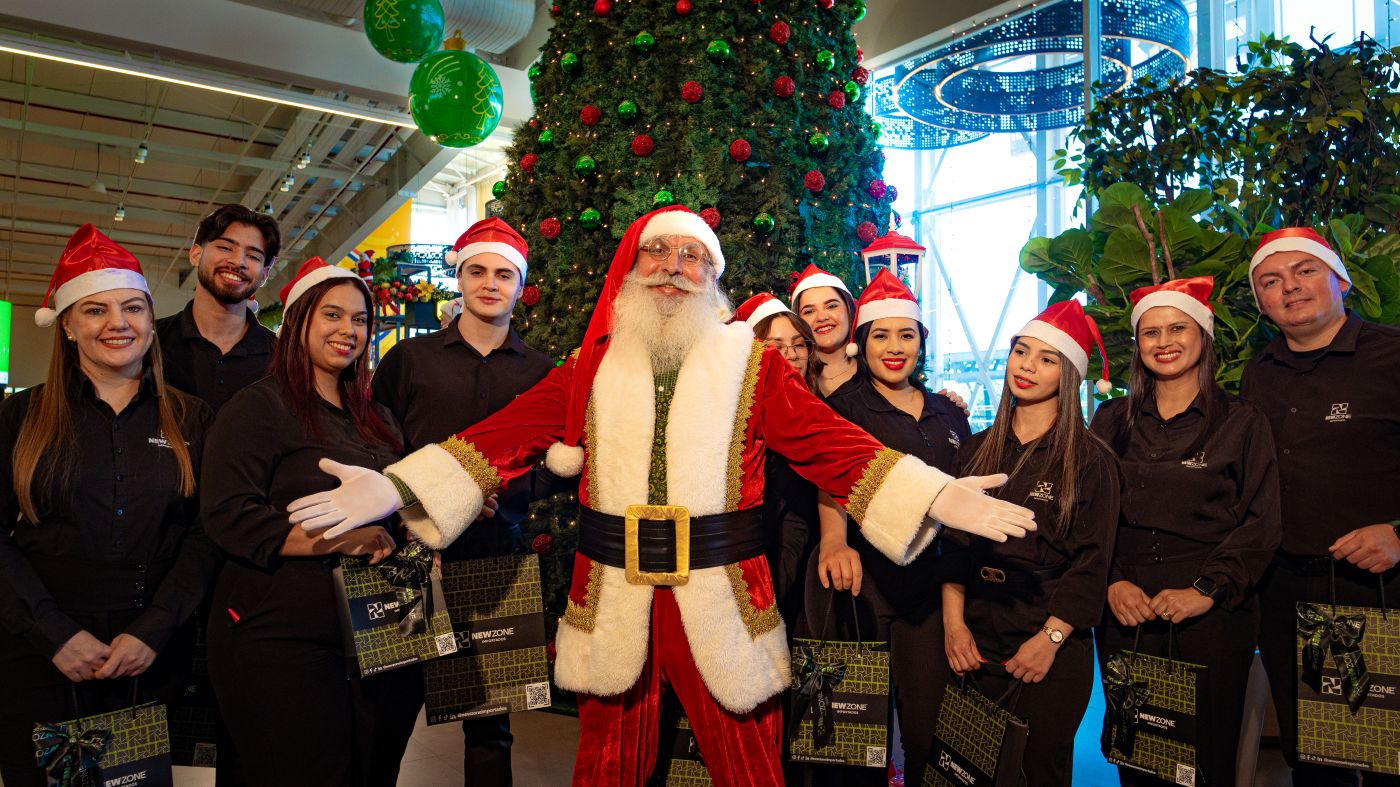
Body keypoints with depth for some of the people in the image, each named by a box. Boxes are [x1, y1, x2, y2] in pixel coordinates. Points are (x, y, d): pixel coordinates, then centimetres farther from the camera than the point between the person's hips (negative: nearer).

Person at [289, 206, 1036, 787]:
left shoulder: (751, 364, 2)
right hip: (612, 603, 2)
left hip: (720, 602, -1)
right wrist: (393, 487, -11)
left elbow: (829, 442, -4)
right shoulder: (592, 366, 7)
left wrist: (937, 496, -16)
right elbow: (510, 432, 0)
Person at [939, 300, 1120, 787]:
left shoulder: (1091, 460, -4)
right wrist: (954, 622, -4)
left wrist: (1050, 639, -13)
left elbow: (1091, 563, -7)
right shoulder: (977, 450, 7)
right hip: (975, 643, 3)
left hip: (1053, 649, -3)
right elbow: (954, 542, 5)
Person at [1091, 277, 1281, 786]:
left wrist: (1206, 591, -13)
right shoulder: (1112, 421, 8)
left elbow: (1260, 524, -3)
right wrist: (1111, 583, -7)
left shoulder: (1242, 423, 3)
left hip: (1211, 616, -2)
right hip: (1125, 612, 2)